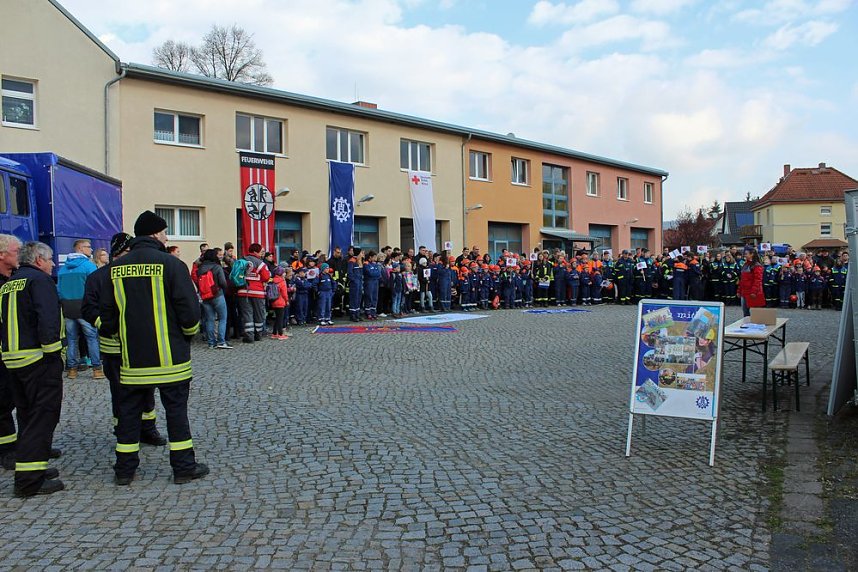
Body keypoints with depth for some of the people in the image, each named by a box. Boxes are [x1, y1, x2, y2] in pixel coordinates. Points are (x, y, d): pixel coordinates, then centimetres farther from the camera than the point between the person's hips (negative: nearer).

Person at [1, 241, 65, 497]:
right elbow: (47, 319, -21)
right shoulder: (40, 280, -9)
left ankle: (29, 466, 26)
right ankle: (30, 479, -7)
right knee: (43, 416, -6)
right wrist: (53, 352, -17)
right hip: (39, 360, -9)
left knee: (28, 416, 18)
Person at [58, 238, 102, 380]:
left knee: (72, 339, 12)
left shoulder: (63, 268, 10)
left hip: (67, 308, 6)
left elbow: (59, 289, 9)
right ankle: (97, 369, -1)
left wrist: (63, 304, 15)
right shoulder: (89, 265, -7)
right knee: (92, 337, 0)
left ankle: (72, 369, 15)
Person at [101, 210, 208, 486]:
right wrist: (189, 333, 5)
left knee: (129, 411, 14)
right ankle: (184, 466, 11)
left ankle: (125, 469, 21)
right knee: (176, 409, 5)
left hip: (131, 356, 4)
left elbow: (107, 313, 8)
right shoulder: (170, 264, -10)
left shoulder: (116, 268, 4)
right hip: (169, 356, -4)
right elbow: (189, 308, -13)